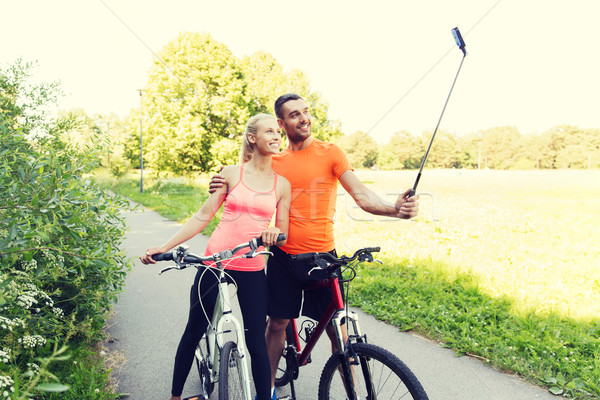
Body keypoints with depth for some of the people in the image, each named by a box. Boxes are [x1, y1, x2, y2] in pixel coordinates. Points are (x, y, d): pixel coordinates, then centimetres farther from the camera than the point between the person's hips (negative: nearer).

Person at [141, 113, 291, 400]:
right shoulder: (231, 173, 0)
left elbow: (283, 234, 6)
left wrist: (275, 234, -19)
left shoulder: (282, 184, 4)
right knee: (193, 333, 13)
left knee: (257, 343, 2)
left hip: (252, 270, 0)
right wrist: (164, 247, -3)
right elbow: (203, 216, 1)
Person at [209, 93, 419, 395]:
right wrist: (223, 189, -3)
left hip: (322, 256, -2)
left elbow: (362, 195, -11)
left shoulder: (330, 153, -3)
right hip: (283, 257, 3)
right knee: (277, 323, 12)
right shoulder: (275, 161, 6)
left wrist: (395, 209, -30)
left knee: (337, 329, 4)